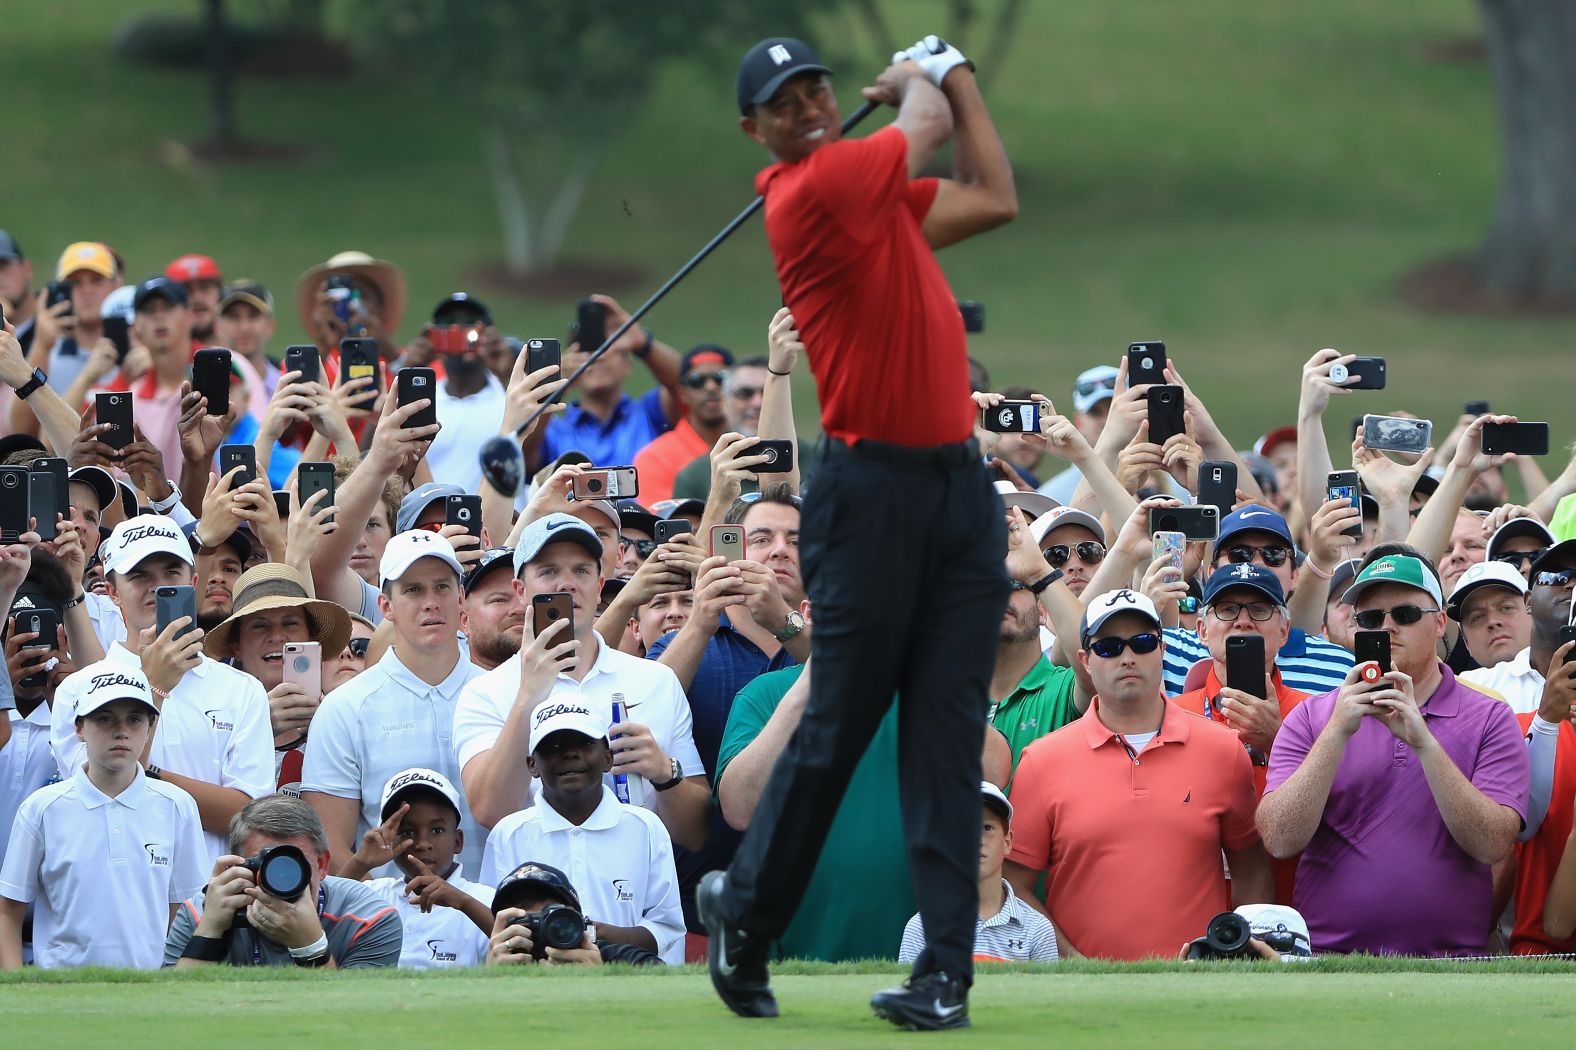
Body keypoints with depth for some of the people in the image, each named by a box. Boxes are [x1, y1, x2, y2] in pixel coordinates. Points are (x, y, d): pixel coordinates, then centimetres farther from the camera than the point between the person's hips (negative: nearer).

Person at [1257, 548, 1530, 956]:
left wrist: (1423, 742, -12)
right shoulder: (1312, 718, 12)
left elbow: (1492, 845, -4)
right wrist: (1337, 732, -8)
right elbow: (1280, 840, -1)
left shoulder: (1489, 719, 9)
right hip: (1327, 956, 0)